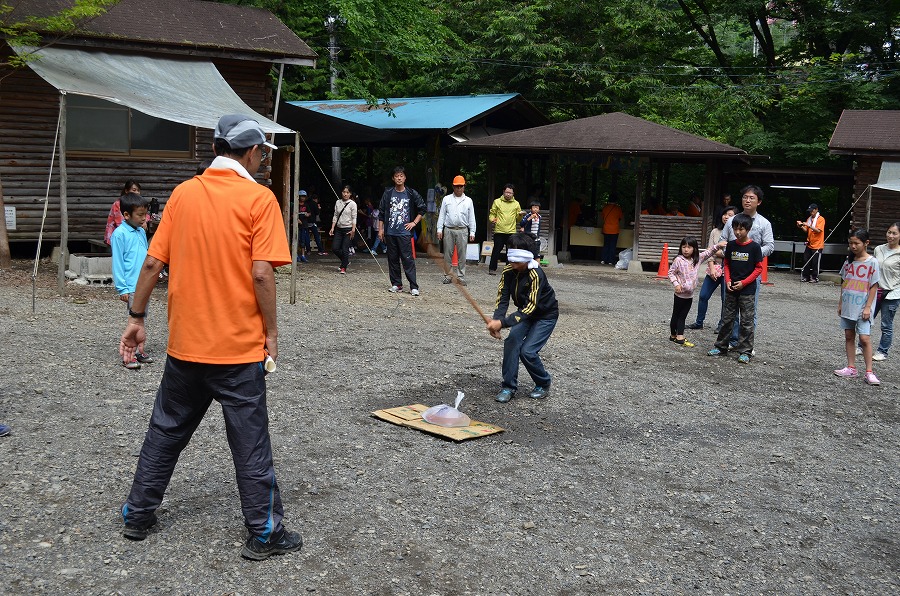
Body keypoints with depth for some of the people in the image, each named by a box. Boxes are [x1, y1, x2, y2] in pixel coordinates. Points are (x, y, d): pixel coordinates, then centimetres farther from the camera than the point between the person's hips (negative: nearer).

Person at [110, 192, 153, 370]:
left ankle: (139, 351, 24)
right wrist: (122, 288, -13)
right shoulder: (119, 234, -11)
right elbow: (117, 263, -11)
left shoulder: (141, 231, 11)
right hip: (132, 286, -7)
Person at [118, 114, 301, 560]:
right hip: (238, 345, -4)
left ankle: (137, 514, 31)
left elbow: (152, 263, 3)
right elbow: (261, 274, -18)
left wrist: (136, 317, 12)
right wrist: (271, 332, -7)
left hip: (184, 342, 5)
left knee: (166, 430, 19)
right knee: (250, 441, 5)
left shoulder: (183, 193, 3)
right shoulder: (258, 198, -10)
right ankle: (265, 533, 14)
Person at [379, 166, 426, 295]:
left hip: (405, 232, -3)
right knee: (393, 259, 8)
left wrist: (414, 223, 3)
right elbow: (381, 212, 9)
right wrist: (380, 229, 5)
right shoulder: (388, 193, 5)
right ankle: (396, 284, 17)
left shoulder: (411, 194, 2)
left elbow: (422, 209, 11)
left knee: (408, 259, -7)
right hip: (390, 232, 3)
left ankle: (414, 287, -7)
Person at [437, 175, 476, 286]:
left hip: (462, 231, 0)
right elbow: (441, 215, 8)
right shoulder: (447, 199, 9)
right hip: (448, 230, 0)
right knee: (448, 254, 2)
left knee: (462, 255, 0)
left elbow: (471, 218, 10)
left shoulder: (468, 201, 10)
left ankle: (461, 277, 4)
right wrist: (439, 229, 1)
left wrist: (472, 232, 4)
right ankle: (447, 276, 9)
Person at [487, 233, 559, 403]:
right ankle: (509, 386, -6)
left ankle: (544, 384, 10)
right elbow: (502, 298, -17)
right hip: (525, 312, 6)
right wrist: (496, 320, -38)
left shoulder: (536, 275, -33)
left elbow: (530, 307, -37)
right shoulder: (508, 271, -14)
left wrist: (503, 323, -46)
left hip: (546, 315, -6)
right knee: (512, 341, -17)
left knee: (527, 351, -17)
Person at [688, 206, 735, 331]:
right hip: (714, 268, 4)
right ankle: (699, 322, 19)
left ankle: (722, 325, 16)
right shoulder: (715, 232, 7)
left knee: (726, 300, 2)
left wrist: (718, 252, -6)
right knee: (703, 296, 6)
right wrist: (711, 268, -8)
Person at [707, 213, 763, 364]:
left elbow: (759, 268, -6)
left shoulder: (754, 246, -9)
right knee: (727, 318, 11)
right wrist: (728, 280, -3)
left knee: (746, 321, 0)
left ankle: (745, 351, 7)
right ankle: (721, 346, 22)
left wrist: (743, 282, -13)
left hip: (747, 290, -4)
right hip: (731, 289, 4)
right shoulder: (731, 245, 3)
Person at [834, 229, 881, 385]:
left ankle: (869, 372, -3)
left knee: (864, 338, -10)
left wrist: (868, 307, -12)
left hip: (862, 307, -6)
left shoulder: (872, 262, -9)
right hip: (848, 306, 6)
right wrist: (840, 302, 11)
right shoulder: (849, 261, 7)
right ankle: (851, 369, 17)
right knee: (849, 336, 9)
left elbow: (874, 286, -9)